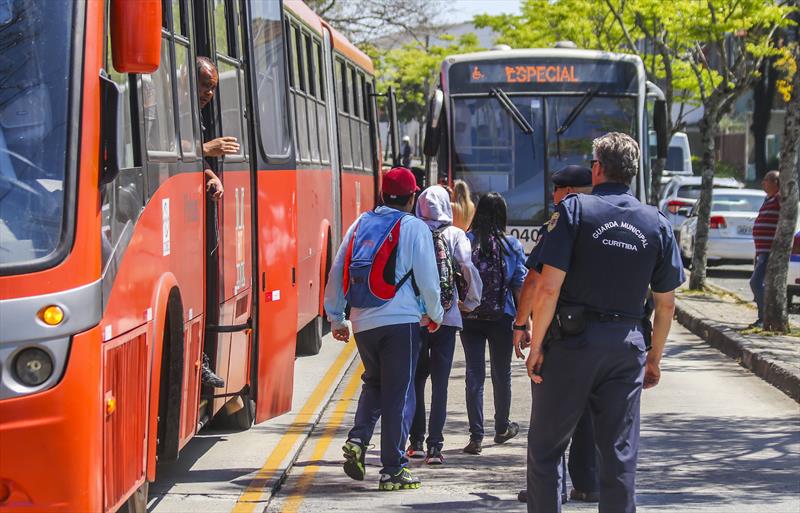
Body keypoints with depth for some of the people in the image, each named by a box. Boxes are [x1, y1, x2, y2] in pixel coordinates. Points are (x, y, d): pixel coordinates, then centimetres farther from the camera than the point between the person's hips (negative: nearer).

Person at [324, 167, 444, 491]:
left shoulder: (360, 225, 10)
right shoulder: (414, 228, -3)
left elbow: (337, 273, 11)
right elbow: (428, 278, -4)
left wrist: (335, 318, 20)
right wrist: (434, 315, 13)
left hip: (362, 322, 5)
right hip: (401, 321, -4)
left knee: (373, 383, 24)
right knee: (399, 394, 1)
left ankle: (358, 439, 2)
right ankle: (393, 470, 2)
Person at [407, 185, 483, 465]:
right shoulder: (455, 235, -3)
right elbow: (468, 268, -12)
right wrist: (471, 302, 4)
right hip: (446, 316, -1)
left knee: (415, 379, 14)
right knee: (440, 382, 4)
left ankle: (416, 442, 15)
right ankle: (435, 446, -1)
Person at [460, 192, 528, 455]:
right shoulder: (512, 246, -4)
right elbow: (520, 285, -3)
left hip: (470, 318, 0)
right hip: (501, 317, 0)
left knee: (474, 375, 3)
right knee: (501, 374, 16)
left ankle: (476, 436, -2)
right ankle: (502, 428, 33)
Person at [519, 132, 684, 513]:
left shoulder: (574, 210, -6)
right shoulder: (657, 224, 6)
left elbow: (548, 288, -13)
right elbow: (666, 303, 9)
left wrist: (536, 345, -6)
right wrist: (654, 357, 19)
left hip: (571, 342, -3)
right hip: (627, 346, 3)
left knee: (545, 446, 7)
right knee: (620, 453, 7)